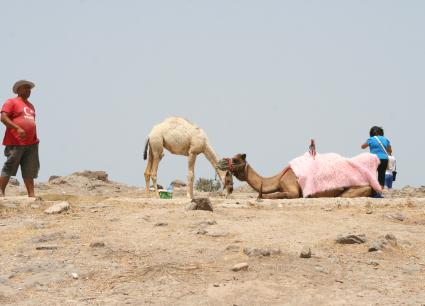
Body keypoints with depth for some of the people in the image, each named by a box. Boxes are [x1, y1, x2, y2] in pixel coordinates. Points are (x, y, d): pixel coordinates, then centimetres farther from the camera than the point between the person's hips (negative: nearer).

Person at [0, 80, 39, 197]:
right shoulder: (11, 102, -1)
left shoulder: (30, 106, 23)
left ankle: (31, 194, 1)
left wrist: (35, 137, 21)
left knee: (30, 171, 3)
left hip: (31, 143, 7)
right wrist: (18, 128, -24)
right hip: (15, 143, -7)